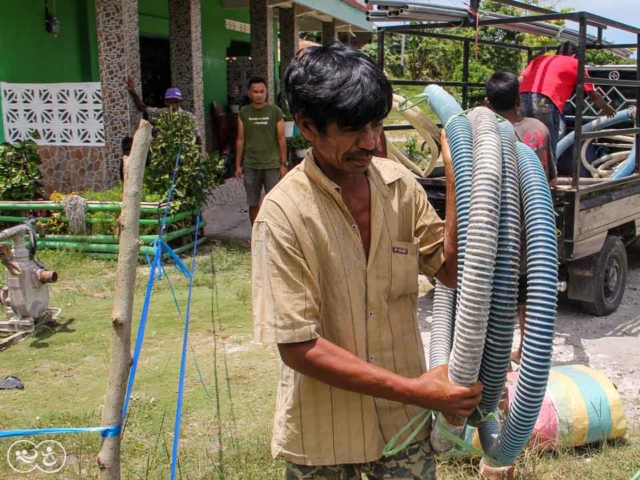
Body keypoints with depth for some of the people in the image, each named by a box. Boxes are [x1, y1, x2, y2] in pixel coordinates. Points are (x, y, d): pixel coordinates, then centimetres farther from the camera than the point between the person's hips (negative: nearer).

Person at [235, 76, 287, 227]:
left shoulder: (275, 111, -1)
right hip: (250, 166, 2)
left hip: (272, 165, -2)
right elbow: (240, 140, 8)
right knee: (253, 203, 9)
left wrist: (283, 164, -4)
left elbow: (281, 140, 0)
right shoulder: (244, 113, 5)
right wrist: (238, 165, 7)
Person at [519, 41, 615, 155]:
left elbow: (520, 79, 20)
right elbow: (593, 95, 29)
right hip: (546, 100, -4)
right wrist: (606, 108, 46)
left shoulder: (540, 58, 34)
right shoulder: (575, 64, 25)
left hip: (524, 95, 5)